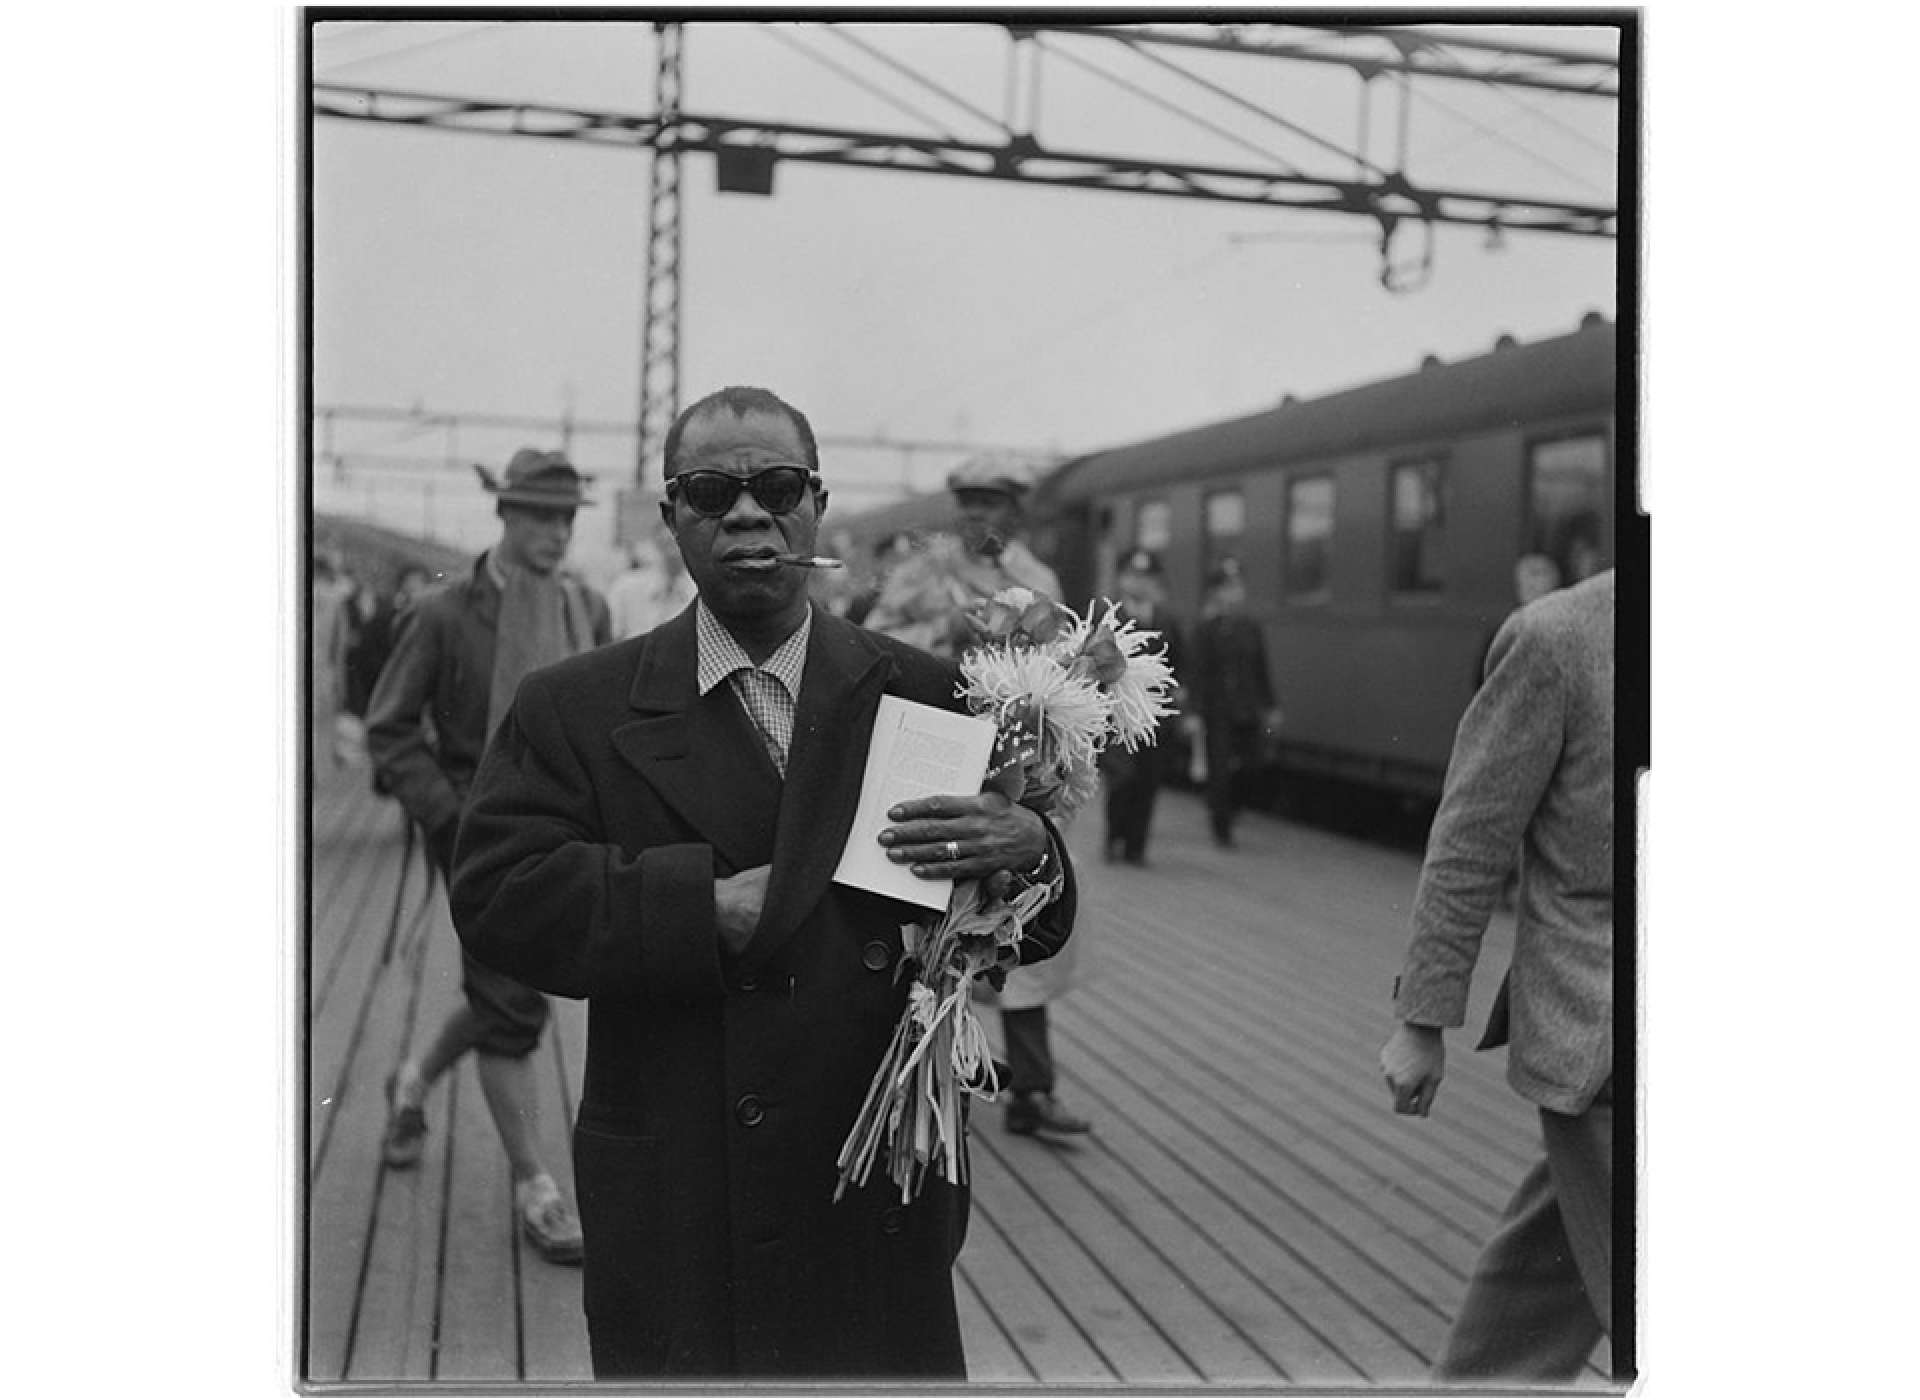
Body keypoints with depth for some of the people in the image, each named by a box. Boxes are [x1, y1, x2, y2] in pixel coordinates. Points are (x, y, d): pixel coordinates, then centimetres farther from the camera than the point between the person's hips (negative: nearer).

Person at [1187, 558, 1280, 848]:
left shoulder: (1253, 630, 9)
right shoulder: (1206, 631, -4)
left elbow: (1261, 672, 14)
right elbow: (1198, 674, -6)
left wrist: (1270, 708, 11)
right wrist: (1196, 712, -12)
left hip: (1247, 711, 4)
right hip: (1217, 712, -4)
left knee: (1244, 769, 3)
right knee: (1219, 770, -3)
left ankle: (1225, 815, 26)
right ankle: (1221, 828, 9)